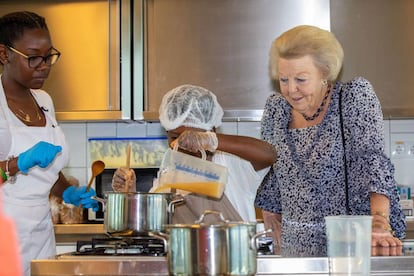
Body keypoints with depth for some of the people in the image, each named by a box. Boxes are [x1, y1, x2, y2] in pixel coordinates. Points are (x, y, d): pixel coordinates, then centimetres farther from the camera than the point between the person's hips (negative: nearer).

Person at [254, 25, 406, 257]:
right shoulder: (276, 108, 5)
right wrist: (279, 240, 9)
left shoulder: (356, 96, -5)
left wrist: (379, 225, -29)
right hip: (295, 246, 4)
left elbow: (373, 160, -16)